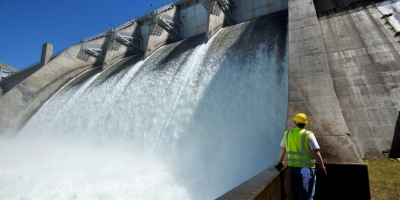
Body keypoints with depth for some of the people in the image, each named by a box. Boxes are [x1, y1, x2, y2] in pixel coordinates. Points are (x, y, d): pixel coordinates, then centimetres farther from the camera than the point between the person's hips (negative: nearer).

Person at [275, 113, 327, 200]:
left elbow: (282, 150, 12)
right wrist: (322, 168, -4)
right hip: (306, 168, -4)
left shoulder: (287, 134, 2)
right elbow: (316, 153, -14)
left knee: (295, 192, 20)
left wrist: (280, 162, 25)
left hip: (292, 167, 4)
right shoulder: (308, 135, -12)